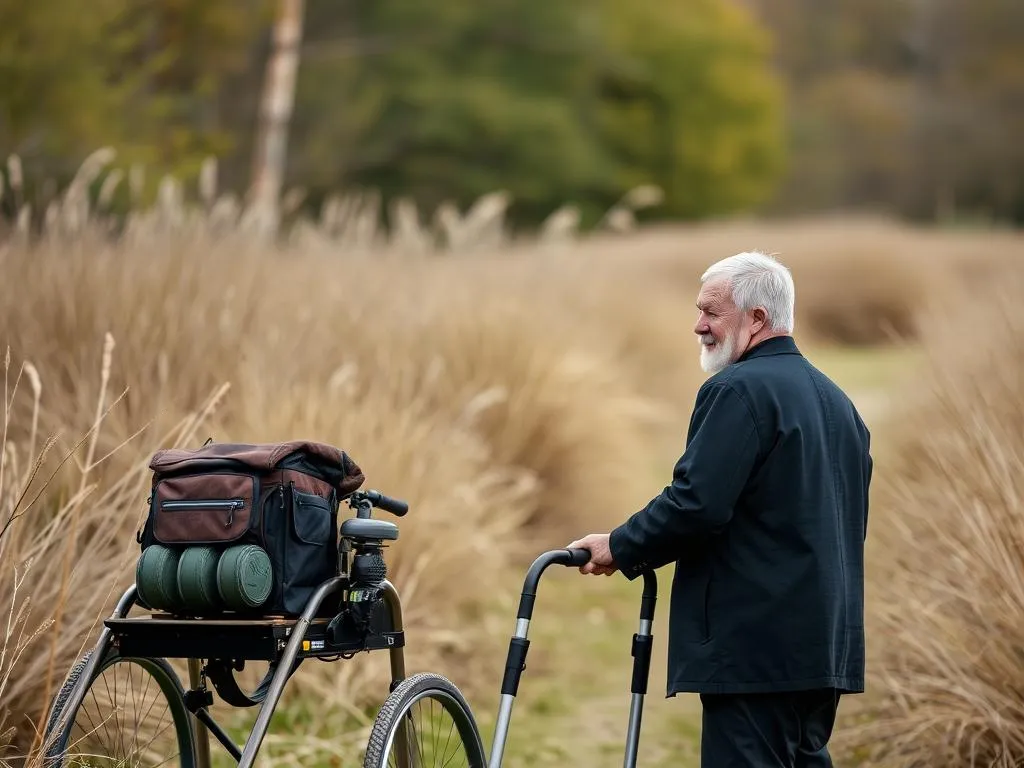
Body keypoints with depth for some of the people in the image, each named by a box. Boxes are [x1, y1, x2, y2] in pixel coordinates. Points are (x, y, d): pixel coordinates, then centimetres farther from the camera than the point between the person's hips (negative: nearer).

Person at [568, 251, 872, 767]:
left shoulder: (738, 390, -11)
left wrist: (620, 549, -7)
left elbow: (697, 503, -20)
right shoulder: (837, 400, 18)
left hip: (756, 646, -9)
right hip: (829, 644, 9)